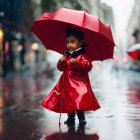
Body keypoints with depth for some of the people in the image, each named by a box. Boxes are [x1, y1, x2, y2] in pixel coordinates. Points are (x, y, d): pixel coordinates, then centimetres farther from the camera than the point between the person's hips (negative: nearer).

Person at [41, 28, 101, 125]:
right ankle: (70, 118, 21)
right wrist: (61, 62, -8)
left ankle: (81, 117, 2)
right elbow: (60, 68, 14)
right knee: (68, 101, 7)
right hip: (67, 83, 6)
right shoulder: (66, 55, 11)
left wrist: (77, 63, -28)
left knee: (79, 101, -13)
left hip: (79, 82, -5)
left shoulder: (83, 55, -5)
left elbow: (88, 66, -17)